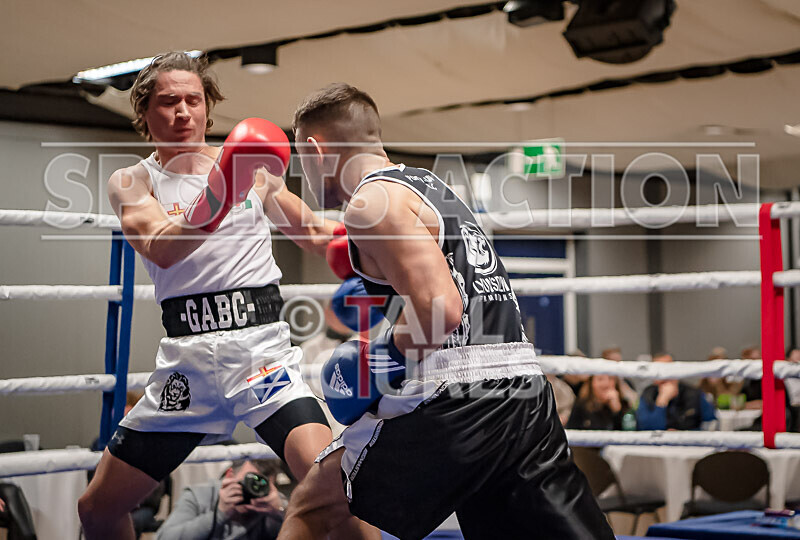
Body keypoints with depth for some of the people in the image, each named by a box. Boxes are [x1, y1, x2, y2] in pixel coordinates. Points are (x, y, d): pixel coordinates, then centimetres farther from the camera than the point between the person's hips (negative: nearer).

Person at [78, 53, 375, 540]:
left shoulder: (250, 165, 9)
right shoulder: (131, 183, 4)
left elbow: (311, 234, 21)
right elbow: (160, 251, -17)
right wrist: (214, 203, -36)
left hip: (259, 341, -1)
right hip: (187, 356, 1)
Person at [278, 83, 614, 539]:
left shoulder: (371, 202, -6)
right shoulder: (431, 185, 22)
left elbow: (439, 309, -18)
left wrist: (381, 366, -4)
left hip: (453, 401, -8)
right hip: (524, 387, 8)